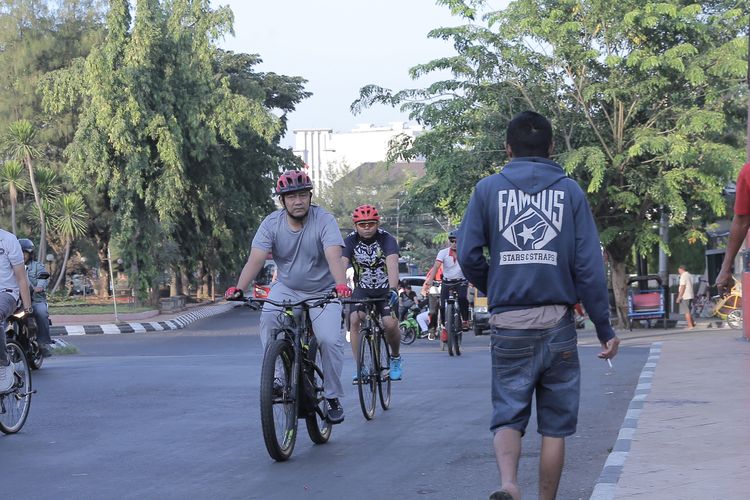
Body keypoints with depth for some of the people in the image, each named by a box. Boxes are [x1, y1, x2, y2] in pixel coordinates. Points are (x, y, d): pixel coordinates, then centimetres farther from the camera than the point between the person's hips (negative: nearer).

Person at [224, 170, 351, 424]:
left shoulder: (324, 220, -18)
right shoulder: (272, 223, -12)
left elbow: (334, 257, -32)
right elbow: (256, 259, -22)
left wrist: (341, 285, -51)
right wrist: (238, 289, -39)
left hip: (322, 292, -2)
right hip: (286, 289, 2)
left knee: (330, 339, -19)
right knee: (268, 317, -29)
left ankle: (333, 398, 1)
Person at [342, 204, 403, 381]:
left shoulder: (386, 239, -18)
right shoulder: (351, 240, -11)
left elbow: (392, 264, -33)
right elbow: (342, 265, -24)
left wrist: (392, 290, -49)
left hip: (385, 289, -2)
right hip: (362, 289, 2)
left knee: (390, 324, -20)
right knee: (355, 320, -22)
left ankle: (395, 358, 11)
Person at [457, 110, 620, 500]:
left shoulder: (488, 189, 2)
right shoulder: (570, 191, 2)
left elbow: (468, 256, -2)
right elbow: (589, 266, -3)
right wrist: (605, 329, 2)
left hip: (508, 326, 0)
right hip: (558, 324, 0)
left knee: (507, 415, 6)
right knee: (555, 425, 11)